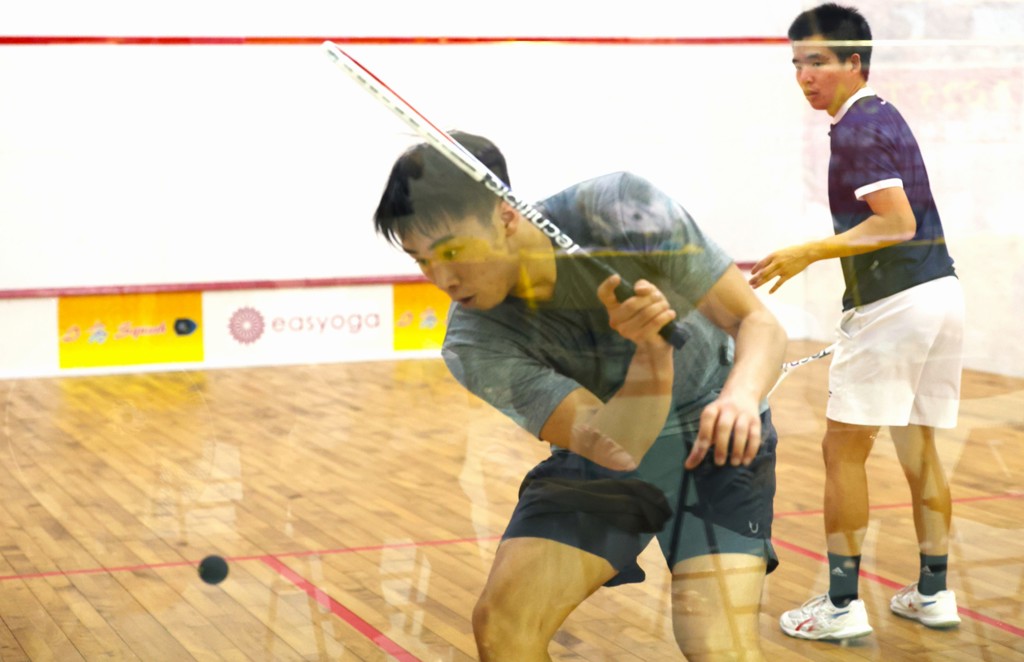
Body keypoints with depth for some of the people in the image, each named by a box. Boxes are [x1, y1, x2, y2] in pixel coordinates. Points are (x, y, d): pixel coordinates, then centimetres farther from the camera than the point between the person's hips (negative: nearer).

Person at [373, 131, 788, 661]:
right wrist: (650, 349, -48)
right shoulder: (476, 346, -23)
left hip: (712, 438, -2)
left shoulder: (621, 212, -25)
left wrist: (741, 396, -41)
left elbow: (760, 324, -20)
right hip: (599, 453, 2)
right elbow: (618, 447, -30)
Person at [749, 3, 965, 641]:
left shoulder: (856, 129, -13)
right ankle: (934, 593, 20)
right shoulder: (886, 116, 16)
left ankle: (843, 604, 0)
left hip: (895, 303, -9)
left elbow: (898, 223, -21)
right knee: (919, 449, 15)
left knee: (844, 450, -2)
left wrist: (810, 252, -20)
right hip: (941, 293, 10)